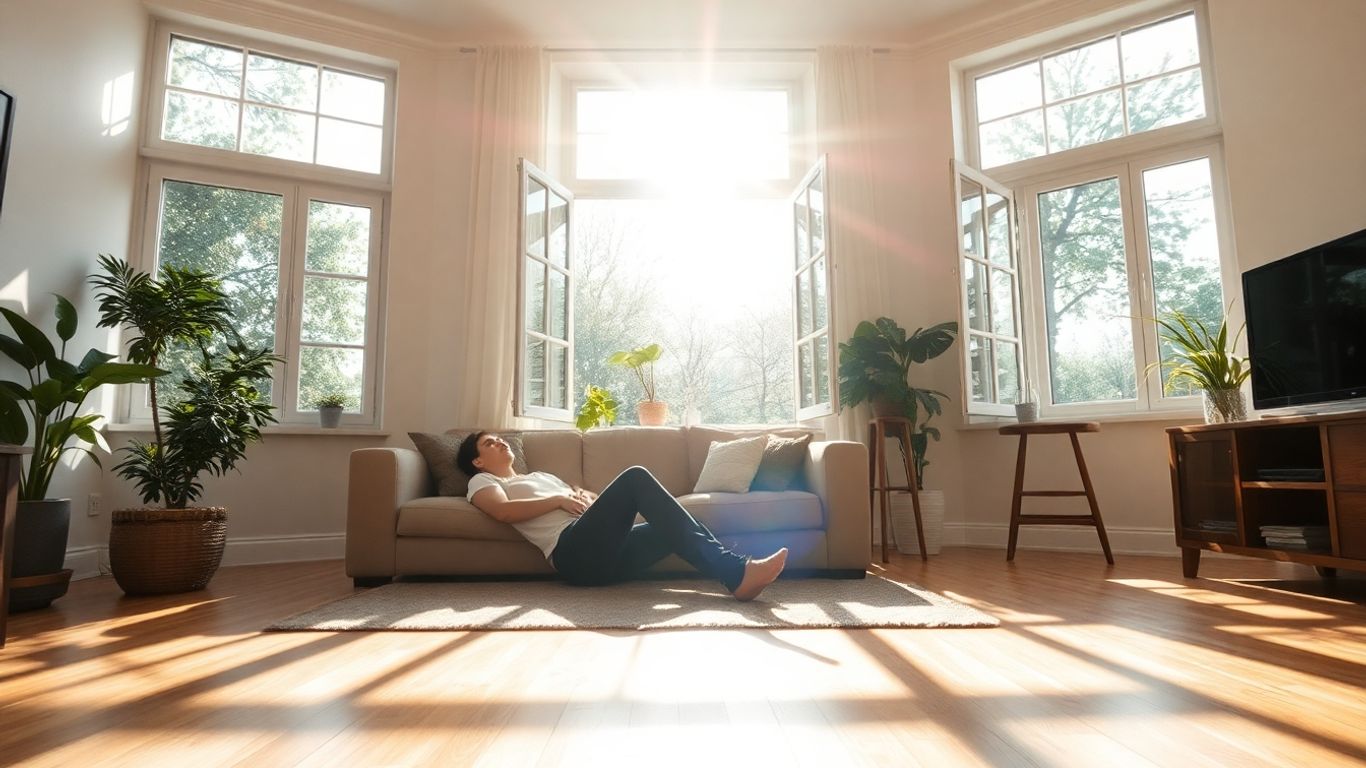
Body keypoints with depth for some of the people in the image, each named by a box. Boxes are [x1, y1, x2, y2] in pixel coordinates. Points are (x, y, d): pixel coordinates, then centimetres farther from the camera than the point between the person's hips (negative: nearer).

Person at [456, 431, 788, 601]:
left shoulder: (541, 476, 40)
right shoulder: (482, 482, 18)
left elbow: (583, 501, 30)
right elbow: (504, 511, -6)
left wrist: (585, 496, 8)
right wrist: (558, 499, -3)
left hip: (604, 553, 8)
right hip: (574, 551, -8)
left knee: (672, 526, -14)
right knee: (636, 477, -23)